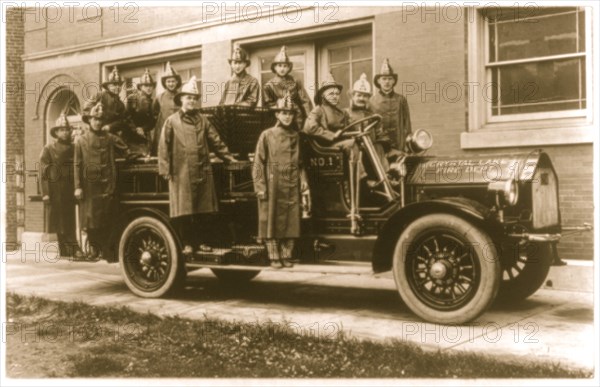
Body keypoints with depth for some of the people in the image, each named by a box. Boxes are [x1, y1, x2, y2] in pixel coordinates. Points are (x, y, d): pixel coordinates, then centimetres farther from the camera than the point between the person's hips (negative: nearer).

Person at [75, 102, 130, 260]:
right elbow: (77, 165, 3)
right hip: (89, 185, 0)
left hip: (107, 184, 0)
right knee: (90, 218, 3)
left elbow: (127, 152, 11)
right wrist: (78, 186, -3)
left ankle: (106, 250, 10)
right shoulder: (81, 140, 6)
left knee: (107, 219, 0)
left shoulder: (110, 138, 7)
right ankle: (93, 248, 15)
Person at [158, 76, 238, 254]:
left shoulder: (202, 120, 9)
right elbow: (164, 147, -2)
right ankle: (187, 244, 11)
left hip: (203, 171, 3)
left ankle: (202, 241, 19)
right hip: (181, 173, -3)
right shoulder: (172, 121, 1)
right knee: (183, 212, 0)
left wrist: (228, 156, 10)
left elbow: (215, 141, 13)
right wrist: (166, 169, -8)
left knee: (203, 209, 8)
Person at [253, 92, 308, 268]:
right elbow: (259, 163, -3)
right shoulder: (267, 135, 0)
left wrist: (303, 179, 2)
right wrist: (260, 186, -10)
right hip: (273, 186, -3)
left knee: (291, 221, 4)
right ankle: (274, 257, 9)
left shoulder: (296, 136, 12)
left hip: (292, 187, 4)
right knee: (271, 221, 0)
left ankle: (286, 256, 14)